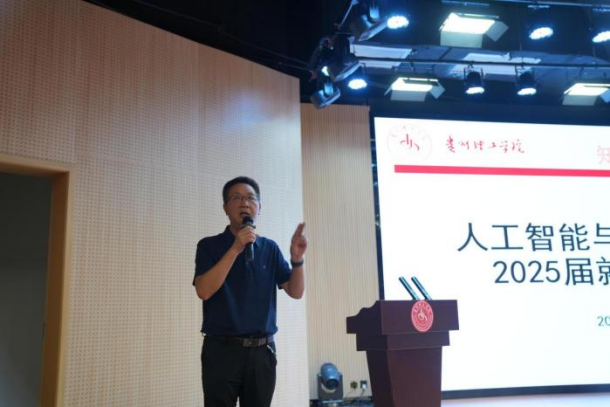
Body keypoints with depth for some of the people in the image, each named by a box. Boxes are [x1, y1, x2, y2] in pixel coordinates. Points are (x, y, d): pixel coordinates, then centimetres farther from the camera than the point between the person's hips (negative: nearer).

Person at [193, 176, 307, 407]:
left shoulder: (270, 249, 9)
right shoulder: (210, 246, -1)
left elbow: (296, 291, 5)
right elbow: (204, 291, -16)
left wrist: (297, 258, -14)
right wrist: (235, 249, -20)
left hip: (262, 350, 3)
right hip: (222, 349, -3)